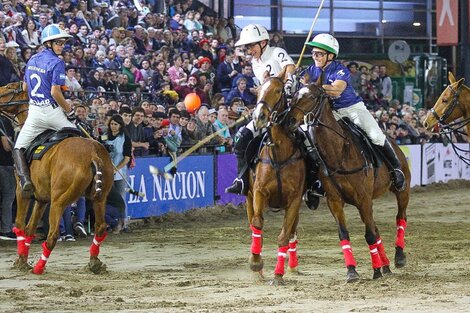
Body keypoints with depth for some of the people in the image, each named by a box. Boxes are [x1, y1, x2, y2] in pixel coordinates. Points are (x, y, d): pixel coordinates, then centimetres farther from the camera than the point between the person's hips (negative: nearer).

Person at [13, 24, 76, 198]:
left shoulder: (32, 60, 10)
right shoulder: (57, 63, -12)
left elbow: (25, 88, 18)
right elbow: (55, 92, -19)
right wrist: (70, 111, -9)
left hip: (34, 112, 5)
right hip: (52, 111, -5)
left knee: (19, 148, 9)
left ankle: (24, 178, -14)